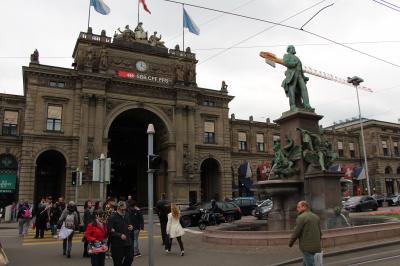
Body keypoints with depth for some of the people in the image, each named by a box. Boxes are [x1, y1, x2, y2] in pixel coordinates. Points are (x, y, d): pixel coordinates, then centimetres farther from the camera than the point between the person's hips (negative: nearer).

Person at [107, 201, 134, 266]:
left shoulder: (127, 216, 10)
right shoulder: (112, 218, -11)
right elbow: (110, 231, -18)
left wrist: (131, 227, 1)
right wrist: (120, 235, -24)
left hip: (127, 242, 6)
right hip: (117, 244, -6)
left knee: (130, 258, 8)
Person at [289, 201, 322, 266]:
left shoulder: (301, 217, -13)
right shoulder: (316, 217, 11)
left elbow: (296, 232, -13)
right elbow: (320, 233, 14)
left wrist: (290, 242, 2)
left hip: (307, 247, -8)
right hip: (315, 247, 8)